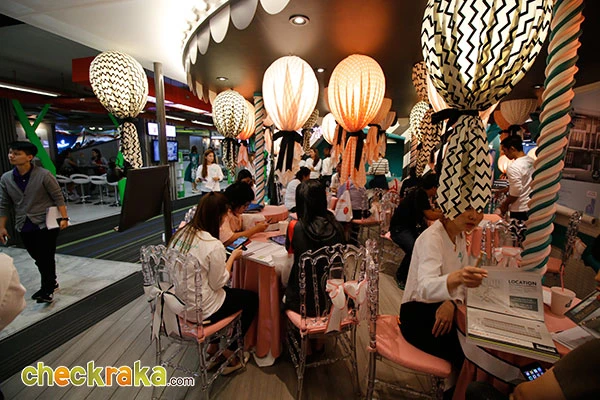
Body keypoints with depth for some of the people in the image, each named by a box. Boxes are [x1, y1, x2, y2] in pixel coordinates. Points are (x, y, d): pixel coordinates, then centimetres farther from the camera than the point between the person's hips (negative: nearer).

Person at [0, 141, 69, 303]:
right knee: (38, 258, 14)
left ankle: (47, 290, 12)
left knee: (46, 258, -1)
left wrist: (64, 218, -14)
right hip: (24, 226, 5)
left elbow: (58, 197, -9)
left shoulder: (44, 175, -11)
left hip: (46, 223, -5)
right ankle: (51, 282, 32)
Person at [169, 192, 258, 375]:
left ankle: (213, 348, 34)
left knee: (228, 292, 28)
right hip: (200, 310, -7)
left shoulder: (180, 233, -5)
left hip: (177, 301, 8)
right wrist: (232, 257, -7)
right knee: (252, 298, 12)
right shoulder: (214, 246, -29)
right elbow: (217, 284, -16)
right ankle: (229, 356, 27)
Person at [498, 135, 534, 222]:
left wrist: (505, 204, -10)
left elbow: (516, 192, -24)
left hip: (520, 209, -8)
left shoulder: (514, 167, -23)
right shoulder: (531, 161, 4)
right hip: (532, 206, 8)